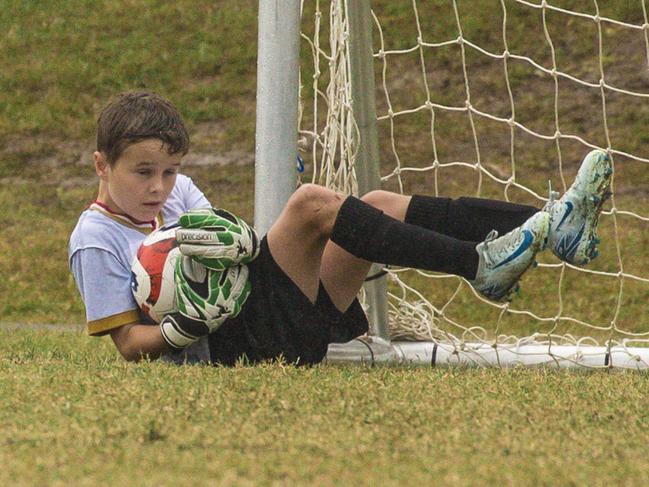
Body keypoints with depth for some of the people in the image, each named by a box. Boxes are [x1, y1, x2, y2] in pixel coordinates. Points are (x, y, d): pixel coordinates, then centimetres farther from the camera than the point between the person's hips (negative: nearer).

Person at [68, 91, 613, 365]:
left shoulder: (178, 191, 20)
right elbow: (128, 342, -5)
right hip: (232, 342, -8)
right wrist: (183, 331, -24)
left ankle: (549, 227, -18)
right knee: (312, 203, -26)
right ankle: (479, 265, -27)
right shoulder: (96, 240, -3)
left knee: (378, 206, -7)